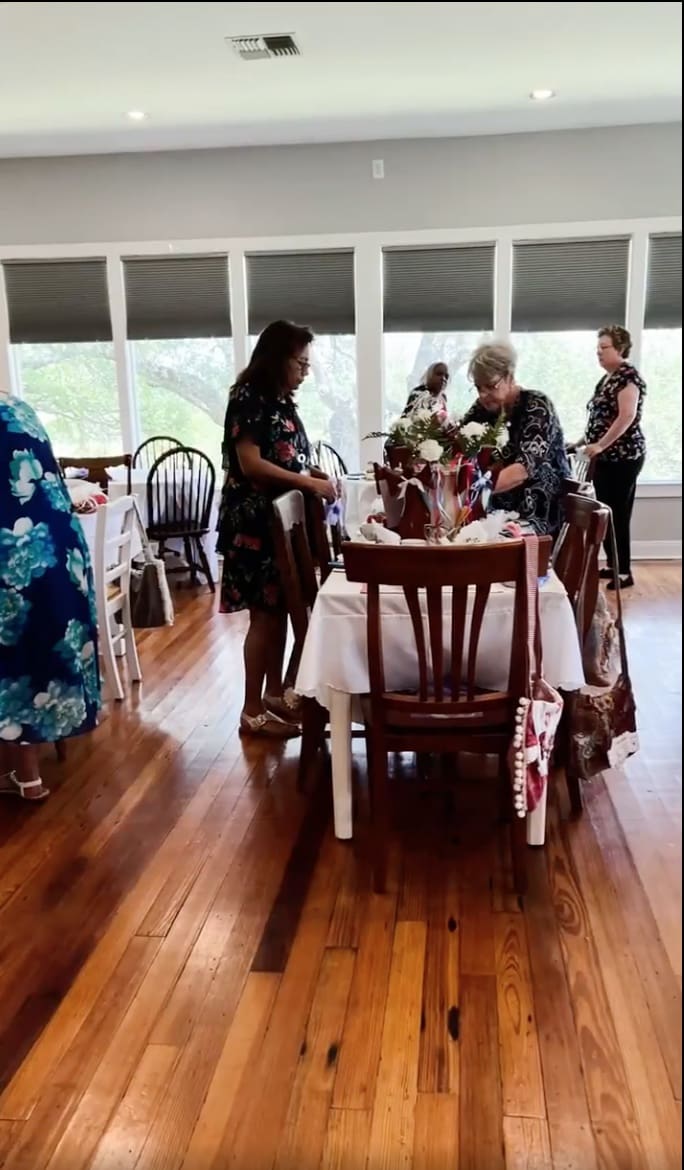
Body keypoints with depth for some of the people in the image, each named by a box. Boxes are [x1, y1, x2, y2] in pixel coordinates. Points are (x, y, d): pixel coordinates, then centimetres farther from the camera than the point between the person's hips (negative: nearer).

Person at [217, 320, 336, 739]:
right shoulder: (248, 399, -12)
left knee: (281, 610, 12)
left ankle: (275, 693, 25)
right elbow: (251, 464, -19)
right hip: (256, 521, -8)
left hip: (285, 519, 9)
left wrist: (317, 475, 3)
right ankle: (252, 711, 4)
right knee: (264, 614, -5)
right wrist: (309, 483, -20)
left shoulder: (282, 401, 14)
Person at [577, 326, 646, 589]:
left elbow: (627, 416, -22)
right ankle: (612, 565, 21)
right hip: (606, 457, 9)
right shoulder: (607, 378, 16)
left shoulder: (628, 376, -12)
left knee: (618, 515, -7)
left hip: (623, 457, -9)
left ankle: (624, 572, -1)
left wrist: (600, 446, -23)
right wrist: (584, 441, 16)